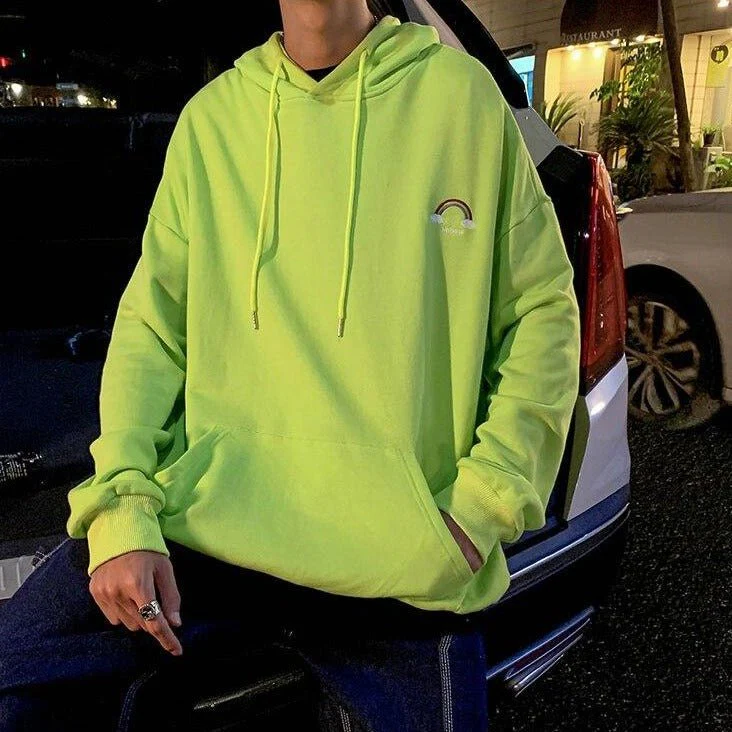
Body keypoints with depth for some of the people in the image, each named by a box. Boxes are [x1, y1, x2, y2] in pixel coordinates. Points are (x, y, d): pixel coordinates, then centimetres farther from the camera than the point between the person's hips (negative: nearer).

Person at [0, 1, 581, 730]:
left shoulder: (461, 92, 4)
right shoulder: (211, 115, 9)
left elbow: (543, 308, 4)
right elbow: (152, 323, 7)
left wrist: (483, 505, -6)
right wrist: (121, 504, -7)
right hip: (206, 518, 1)